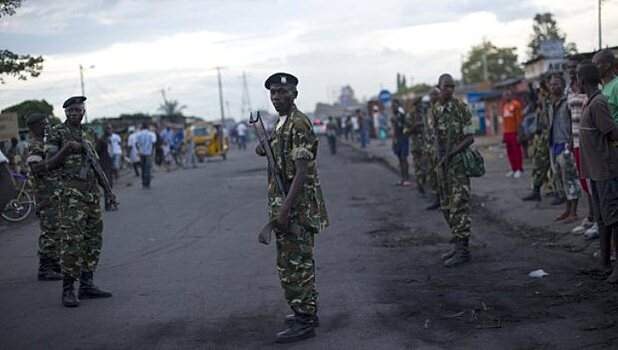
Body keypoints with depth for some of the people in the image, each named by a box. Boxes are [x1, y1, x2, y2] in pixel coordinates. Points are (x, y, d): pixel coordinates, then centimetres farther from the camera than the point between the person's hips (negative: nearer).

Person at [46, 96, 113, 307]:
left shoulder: (90, 133, 15)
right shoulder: (57, 133, -2)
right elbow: (49, 164, -6)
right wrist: (66, 148, -21)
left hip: (92, 193, 7)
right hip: (71, 193, -7)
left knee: (93, 240, 8)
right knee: (72, 241, -11)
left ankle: (87, 284, 16)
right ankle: (68, 290, -7)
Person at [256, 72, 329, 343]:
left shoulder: (299, 124, -16)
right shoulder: (281, 124, 14)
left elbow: (302, 170, -23)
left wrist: (285, 208, -27)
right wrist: (266, 151, 4)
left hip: (297, 207, -10)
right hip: (286, 205, 10)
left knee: (295, 263, -6)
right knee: (298, 261, 16)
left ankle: (304, 321, 0)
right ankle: (307, 311, 26)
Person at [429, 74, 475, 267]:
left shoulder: (461, 108, -8)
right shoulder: (435, 109, 9)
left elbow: (470, 137, -11)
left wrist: (450, 154, -19)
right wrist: (437, 154, 0)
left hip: (458, 162, -7)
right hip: (442, 164, 7)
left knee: (459, 205, -8)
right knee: (447, 206, 11)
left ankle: (463, 250, -5)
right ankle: (458, 243, 21)